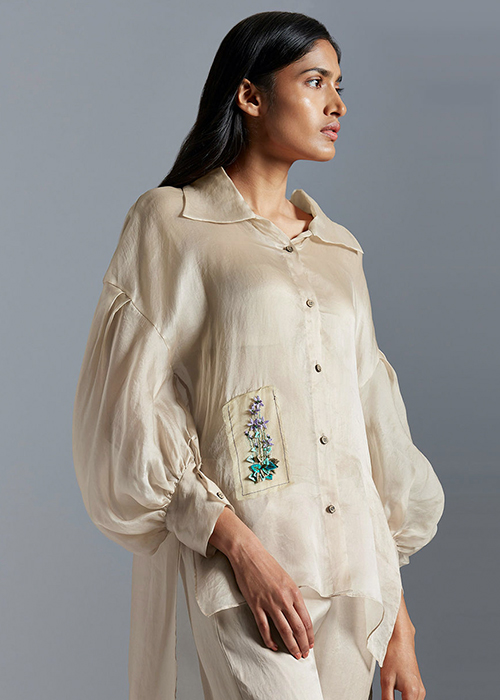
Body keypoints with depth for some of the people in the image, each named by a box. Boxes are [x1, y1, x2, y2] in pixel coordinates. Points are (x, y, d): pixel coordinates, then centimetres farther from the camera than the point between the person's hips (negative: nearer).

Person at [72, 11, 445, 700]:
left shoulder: (339, 250, 17)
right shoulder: (171, 222, 2)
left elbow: (374, 428, 15)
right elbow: (133, 413, -6)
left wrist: (398, 616, 11)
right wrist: (241, 546, -16)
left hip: (356, 567, 5)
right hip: (237, 566, -5)